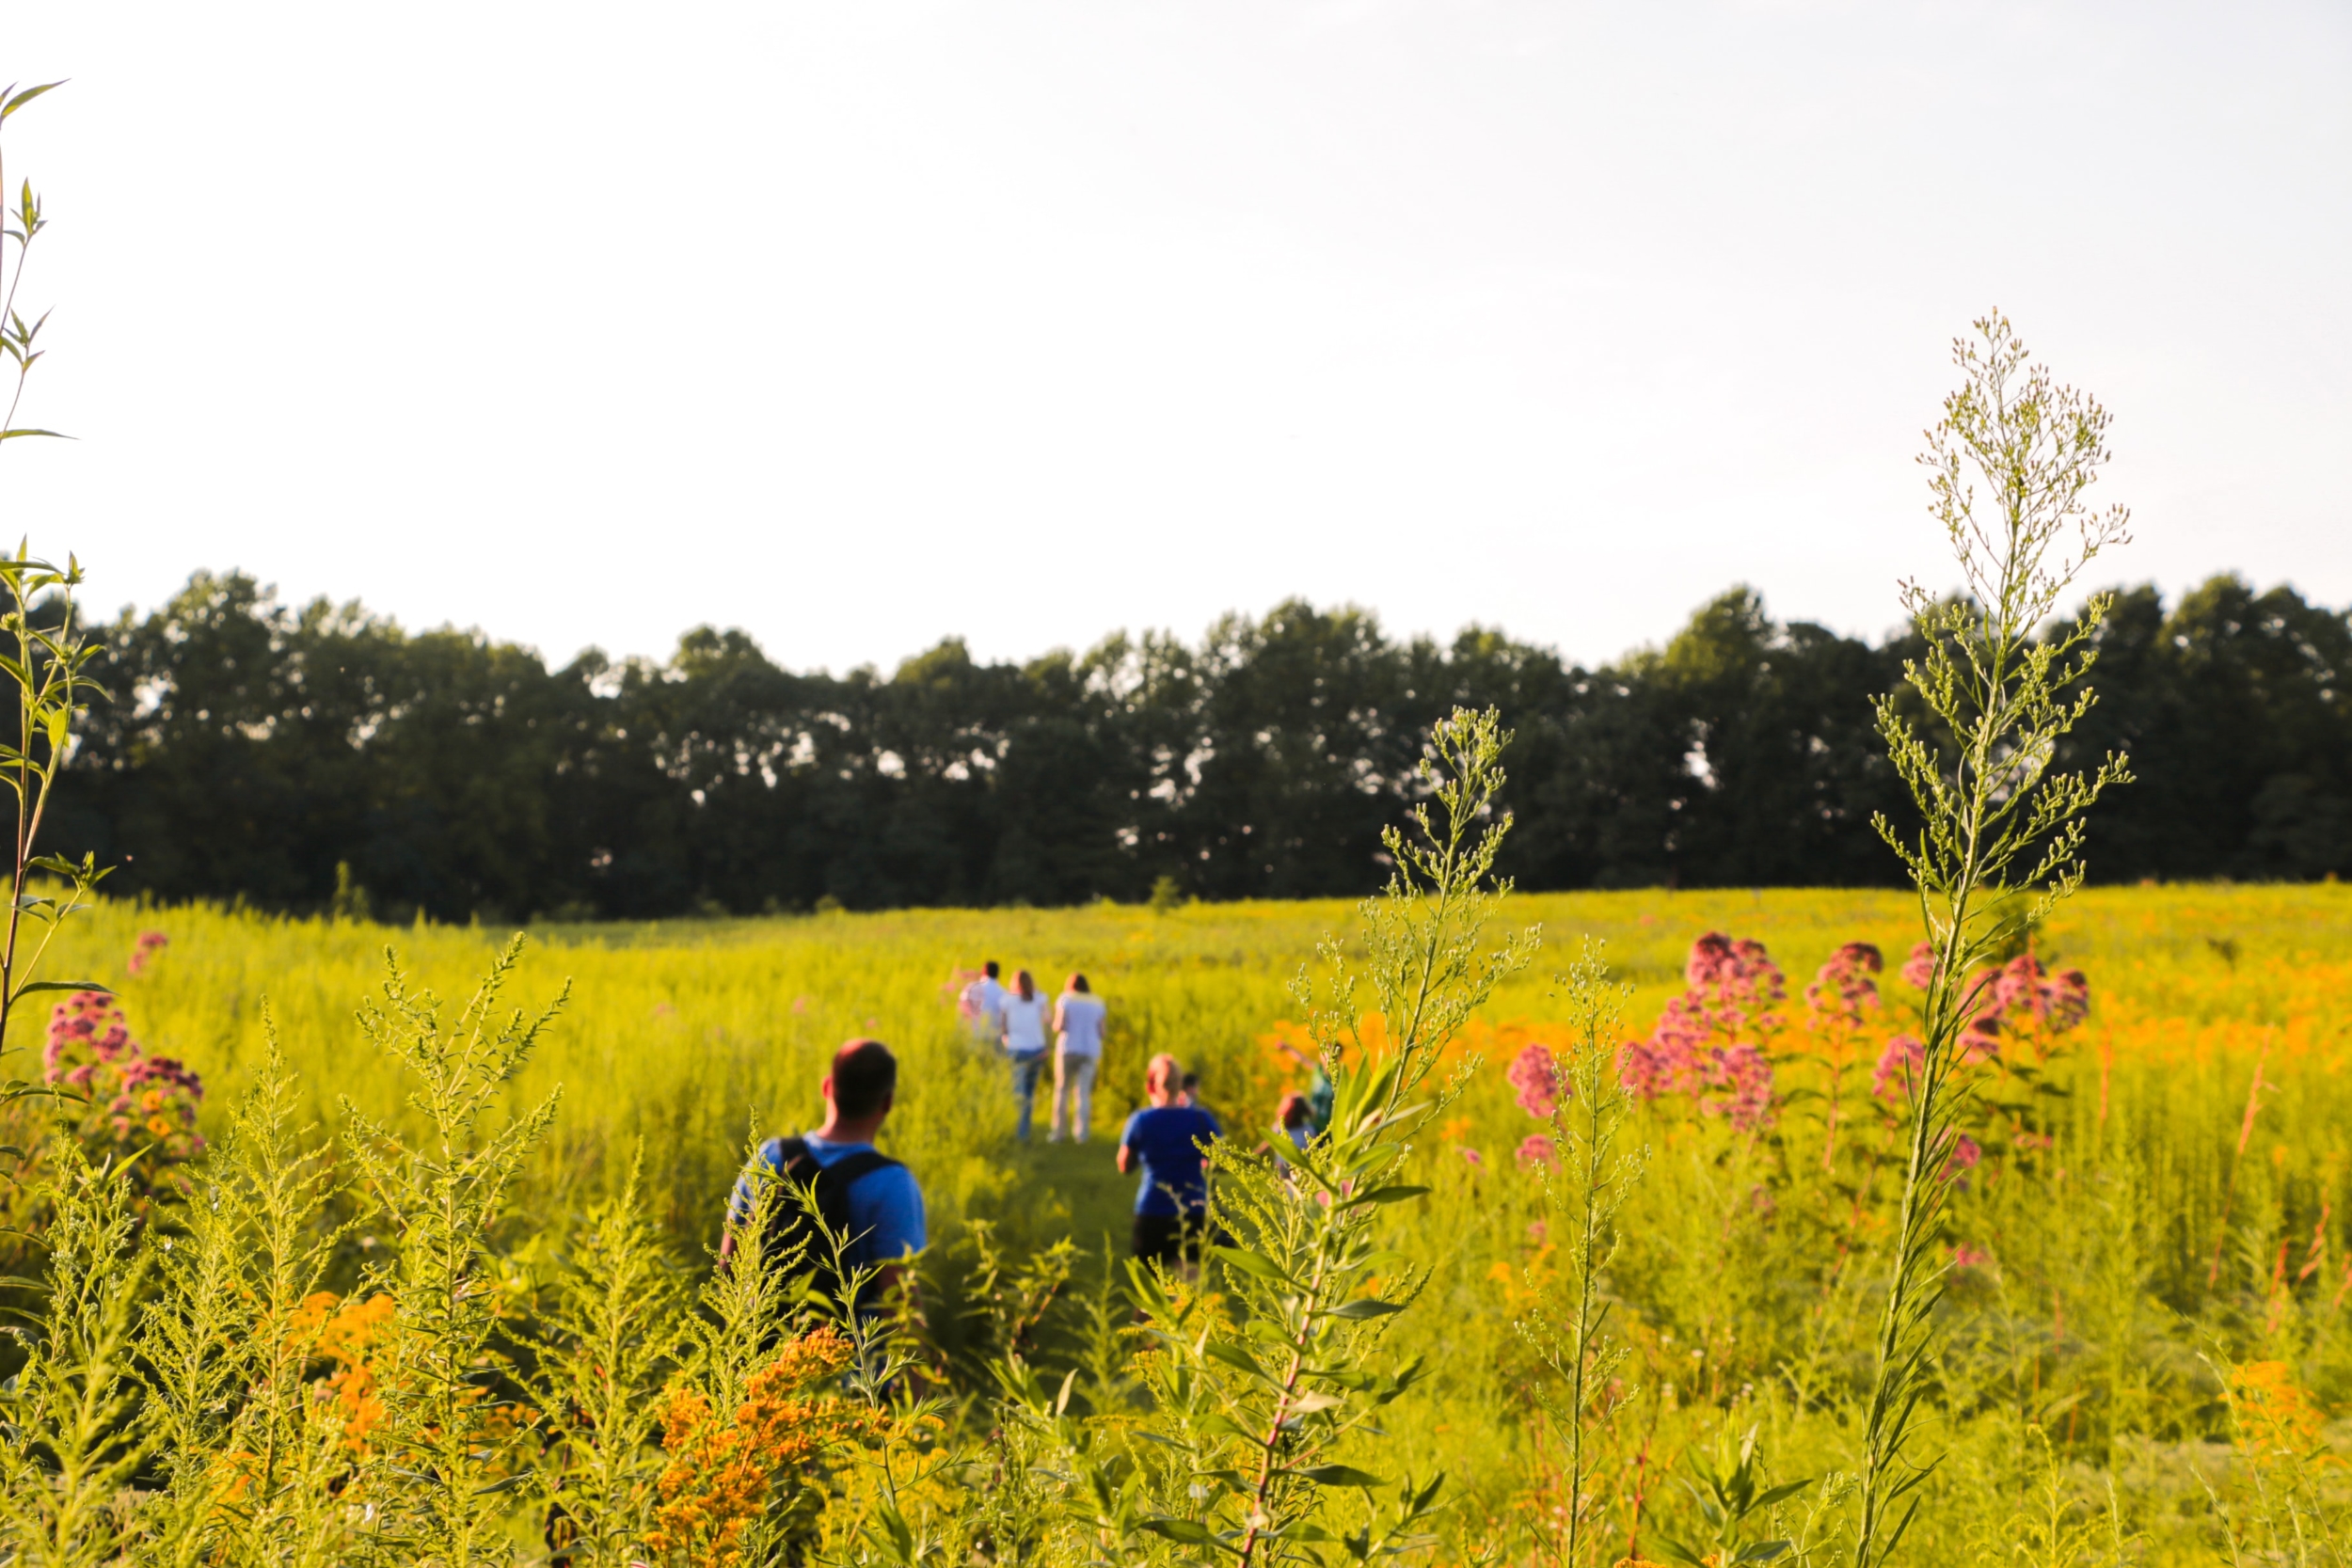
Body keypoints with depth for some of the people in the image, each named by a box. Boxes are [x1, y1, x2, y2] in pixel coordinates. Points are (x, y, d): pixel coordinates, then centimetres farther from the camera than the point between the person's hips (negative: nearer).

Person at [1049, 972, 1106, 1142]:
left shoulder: (1065, 999, 0)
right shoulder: (1097, 1003, 8)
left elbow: (1059, 1026, -9)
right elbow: (1101, 1032, 4)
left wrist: (1055, 1024, 12)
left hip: (1068, 1049, -2)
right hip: (1090, 1050, 2)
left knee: (1061, 1090, 5)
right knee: (1083, 1092, 1)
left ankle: (1058, 1132, 4)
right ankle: (1080, 1133, -6)